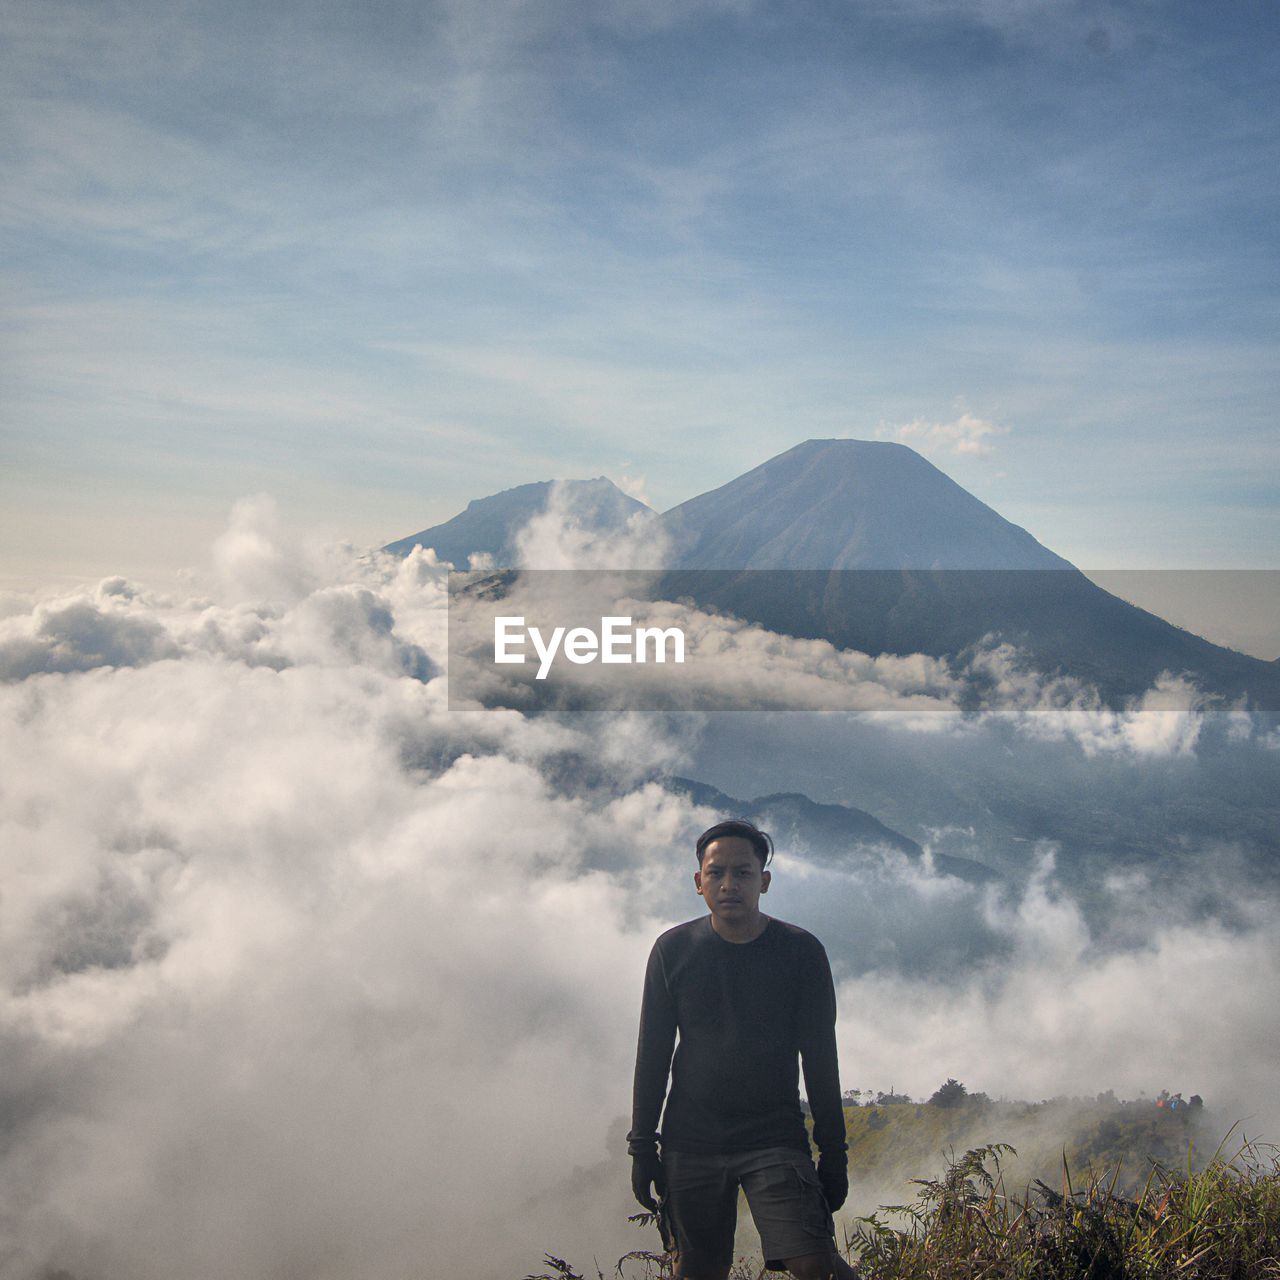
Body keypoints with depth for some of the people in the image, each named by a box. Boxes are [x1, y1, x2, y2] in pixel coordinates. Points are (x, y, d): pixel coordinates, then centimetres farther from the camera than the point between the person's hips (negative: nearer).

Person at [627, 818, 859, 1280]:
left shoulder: (801, 951, -2)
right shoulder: (673, 950, 1)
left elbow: (820, 1060, 2)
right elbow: (652, 1054, 5)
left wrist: (834, 1154, 1)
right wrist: (642, 1146, 3)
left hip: (776, 1139, -1)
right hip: (690, 1143, 2)